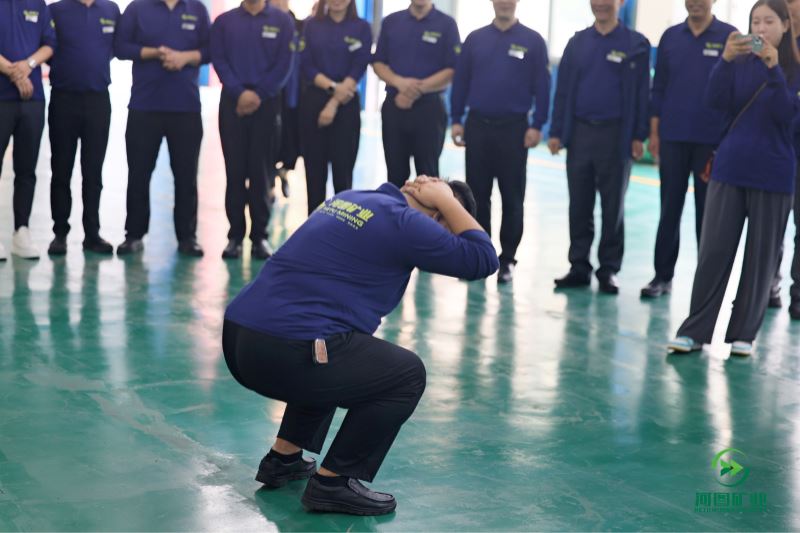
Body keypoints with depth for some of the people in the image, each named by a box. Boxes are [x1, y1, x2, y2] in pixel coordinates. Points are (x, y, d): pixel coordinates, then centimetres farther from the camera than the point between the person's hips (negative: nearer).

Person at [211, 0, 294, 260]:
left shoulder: (282, 21, 5)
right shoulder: (224, 21, 9)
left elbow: (283, 65, -1)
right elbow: (219, 61, 0)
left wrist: (259, 95, -11)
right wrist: (240, 93, -14)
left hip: (266, 104, -1)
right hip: (233, 104, 1)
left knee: (261, 172, 0)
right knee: (235, 171, 1)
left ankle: (260, 235, 7)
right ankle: (235, 235, 7)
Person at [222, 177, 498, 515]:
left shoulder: (353, 197, 21)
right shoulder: (402, 221, -4)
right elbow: (483, 259, -1)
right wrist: (447, 201, 7)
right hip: (284, 353, -9)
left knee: (340, 359, 35)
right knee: (407, 375, 6)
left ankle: (284, 457, 28)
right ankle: (333, 482, 5)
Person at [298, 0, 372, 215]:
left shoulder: (361, 27, 1)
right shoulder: (312, 25, 7)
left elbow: (358, 69, -6)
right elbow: (306, 65, 0)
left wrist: (334, 103, -14)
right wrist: (332, 87, -15)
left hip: (346, 104, -2)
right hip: (313, 101, 2)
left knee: (342, 168, 0)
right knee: (314, 167, 5)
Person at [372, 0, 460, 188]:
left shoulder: (446, 24, -2)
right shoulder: (390, 21, 8)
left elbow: (453, 70, -7)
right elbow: (378, 62, 7)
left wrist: (418, 89, -15)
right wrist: (399, 82, -13)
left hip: (429, 108, -3)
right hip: (394, 105, 3)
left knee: (427, 175, 4)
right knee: (395, 174, 9)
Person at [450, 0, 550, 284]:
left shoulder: (532, 41, 1)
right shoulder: (475, 39, 7)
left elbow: (542, 86, -1)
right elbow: (460, 80, 8)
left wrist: (537, 125, -8)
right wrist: (457, 120, 2)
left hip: (513, 128, -2)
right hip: (478, 125, 2)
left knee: (512, 198, 2)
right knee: (477, 195, 6)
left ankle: (507, 260, 10)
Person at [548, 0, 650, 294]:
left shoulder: (635, 44, 1)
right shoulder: (578, 42, 10)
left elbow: (641, 93, -1)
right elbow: (563, 89, 9)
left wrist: (639, 136, -6)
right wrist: (556, 132, 3)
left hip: (615, 134, -3)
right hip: (579, 131, 3)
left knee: (613, 206, 4)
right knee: (579, 205, 6)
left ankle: (609, 270, 11)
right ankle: (579, 266, 14)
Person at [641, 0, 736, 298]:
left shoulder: (729, 37, -2)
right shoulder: (670, 36, 7)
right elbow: (659, 87, 9)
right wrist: (654, 132, 4)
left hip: (712, 139, -2)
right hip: (673, 137, 2)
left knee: (708, 211, 5)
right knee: (669, 209, 6)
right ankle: (663, 275, 13)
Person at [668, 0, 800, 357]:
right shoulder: (739, 63, 5)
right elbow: (715, 101, -9)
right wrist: (725, 59, -24)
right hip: (730, 168, 1)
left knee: (761, 257, 4)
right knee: (713, 252, -1)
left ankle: (744, 333, 13)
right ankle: (695, 330, 3)